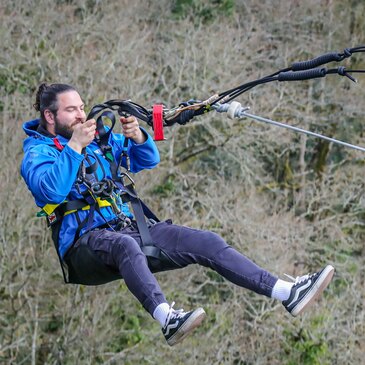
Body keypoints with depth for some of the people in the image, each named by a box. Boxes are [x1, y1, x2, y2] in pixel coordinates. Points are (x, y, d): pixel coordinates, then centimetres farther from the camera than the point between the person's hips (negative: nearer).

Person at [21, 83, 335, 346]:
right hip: (86, 236, -7)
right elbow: (50, 192, -17)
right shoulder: (37, 151, 4)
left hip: (130, 223, 7)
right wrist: (75, 146, -18)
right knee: (125, 244, -43)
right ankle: (167, 319, -66)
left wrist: (137, 137, 1)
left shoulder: (98, 137, 22)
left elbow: (149, 160, 22)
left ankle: (288, 292, -18)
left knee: (208, 242, -10)